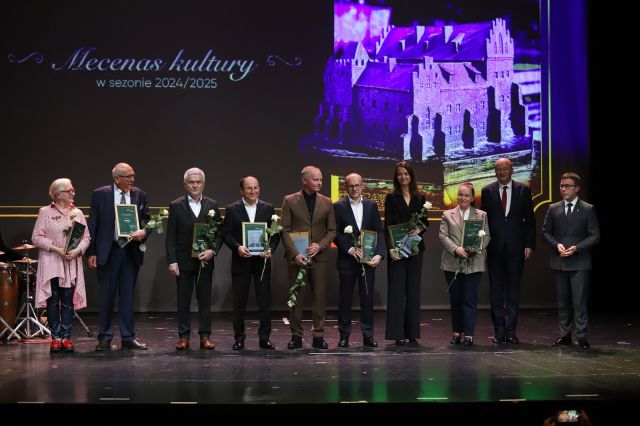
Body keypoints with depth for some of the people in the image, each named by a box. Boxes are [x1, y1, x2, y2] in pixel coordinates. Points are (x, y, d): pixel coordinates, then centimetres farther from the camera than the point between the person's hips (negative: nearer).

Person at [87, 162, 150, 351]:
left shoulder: (140, 195, 6)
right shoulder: (100, 194, -2)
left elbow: (148, 220, 12)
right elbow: (92, 225, 0)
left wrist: (144, 232, -12)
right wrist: (91, 253, -4)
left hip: (131, 251, 3)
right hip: (108, 251, -2)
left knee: (128, 295, 7)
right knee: (106, 296, 3)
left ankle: (128, 338, 13)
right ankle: (105, 338, 13)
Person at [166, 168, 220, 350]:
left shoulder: (212, 205, 6)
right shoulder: (176, 206, 1)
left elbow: (219, 233, 6)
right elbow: (170, 236, -1)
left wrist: (213, 250, -11)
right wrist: (172, 261, -8)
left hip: (205, 261, 1)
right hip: (184, 261, -1)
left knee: (205, 299, 4)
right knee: (183, 301, 3)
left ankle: (205, 336, 10)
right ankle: (183, 337, 9)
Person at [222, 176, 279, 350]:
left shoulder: (268, 208, 7)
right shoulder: (232, 209, 3)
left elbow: (275, 233, 5)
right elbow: (226, 233, -1)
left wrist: (270, 249, -12)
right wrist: (237, 247, -17)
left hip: (262, 260, 1)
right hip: (240, 261, -1)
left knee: (265, 301, 2)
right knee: (239, 301, 4)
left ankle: (264, 338, 10)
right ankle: (239, 338, 13)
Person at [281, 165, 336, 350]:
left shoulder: (326, 202, 9)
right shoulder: (290, 201, 2)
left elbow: (332, 230, 9)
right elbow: (285, 230, -2)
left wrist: (319, 245, -9)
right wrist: (294, 253, -13)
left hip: (318, 256, 2)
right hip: (296, 256, -2)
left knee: (319, 296, 0)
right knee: (296, 296, 1)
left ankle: (318, 336, 6)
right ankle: (296, 335, 9)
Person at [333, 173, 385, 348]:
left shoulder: (371, 206, 8)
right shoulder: (339, 206, 1)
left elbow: (380, 232, 5)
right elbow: (336, 233, -3)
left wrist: (379, 254, -8)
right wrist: (350, 249, -14)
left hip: (368, 259, 2)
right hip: (347, 259, -2)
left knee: (367, 297, 2)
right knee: (345, 297, 2)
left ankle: (368, 335, 8)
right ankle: (344, 335, 10)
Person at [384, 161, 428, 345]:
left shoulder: (420, 198, 10)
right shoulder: (391, 198, 2)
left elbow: (426, 222, 12)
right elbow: (387, 225, -4)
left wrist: (420, 229, -11)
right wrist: (390, 247, -16)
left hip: (415, 248, 3)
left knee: (414, 289, 6)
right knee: (397, 289, -4)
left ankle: (412, 332, 11)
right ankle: (397, 333, -3)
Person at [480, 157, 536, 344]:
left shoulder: (523, 190, 5)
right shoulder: (487, 191, 6)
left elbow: (530, 219, 5)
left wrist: (529, 244, -3)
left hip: (516, 247, 0)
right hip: (494, 247, 0)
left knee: (513, 289, 2)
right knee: (496, 290, 3)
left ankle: (511, 331, 7)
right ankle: (499, 331, 9)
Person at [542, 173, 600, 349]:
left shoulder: (588, 209, 0)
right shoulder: (553, 209, 8)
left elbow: (595, 236, -3)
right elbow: (545, 232, 10)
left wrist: (576, 247, -15)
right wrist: (557, 245, -8)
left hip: (579, 263, -3)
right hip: (559, 262, 3)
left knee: (580, 300, -5)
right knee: (563, 300, 9)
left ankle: (582, 337, -1)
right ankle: (565, 335, 17)